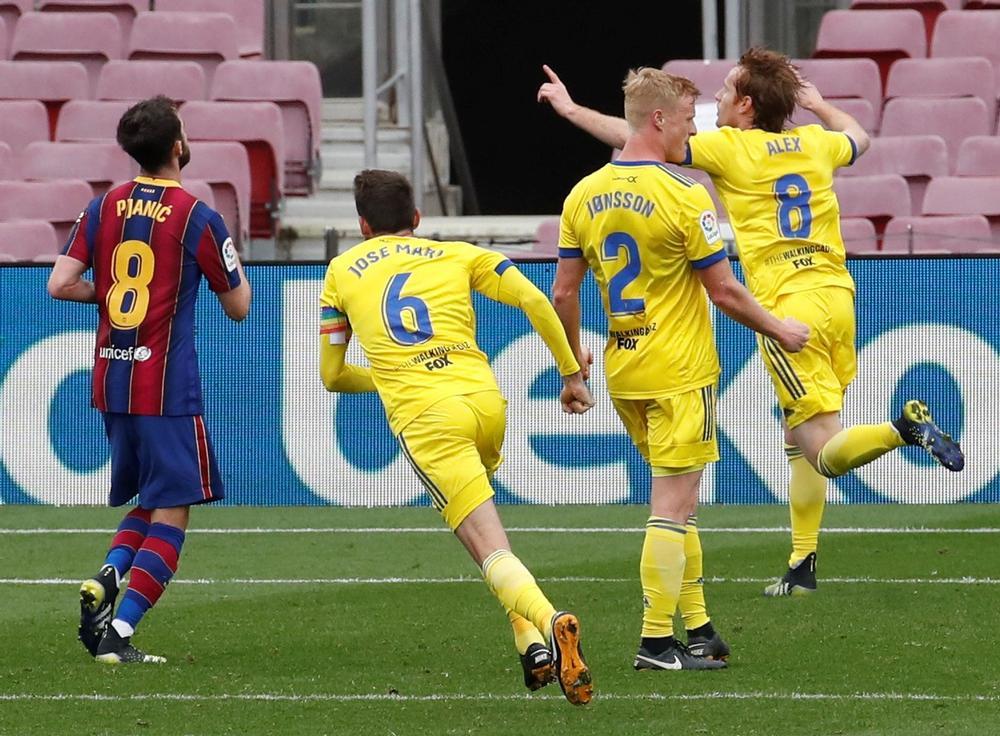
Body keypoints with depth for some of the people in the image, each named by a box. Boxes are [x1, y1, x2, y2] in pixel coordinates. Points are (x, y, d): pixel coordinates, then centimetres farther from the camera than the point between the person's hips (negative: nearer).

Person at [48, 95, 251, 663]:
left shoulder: (104, 208, 5)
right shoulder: (196, 216, -9)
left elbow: (60, 284, 0)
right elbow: (238, 306, -1)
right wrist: (237, 270, 20)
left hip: (111, 380, 6)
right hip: (168, 386, -6)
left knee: (150, 502, 20)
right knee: (172, 511, -1)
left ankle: (104, 580, -5)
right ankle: (118, 633, -11)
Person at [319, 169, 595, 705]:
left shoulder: (341, 274, 20)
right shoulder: (458, 256, 20)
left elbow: (331, 376, 24)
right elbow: (535, 302, 7)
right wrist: (570, 373, 17)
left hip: (424, 419, -3)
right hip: (485, 400, 3)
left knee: (491, 550, -11)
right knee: (475, 519, 29)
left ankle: (549, 623, -40)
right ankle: (530, 641, 14)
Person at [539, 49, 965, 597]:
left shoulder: (731, 148, -4)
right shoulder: (814, 143, 12)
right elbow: (858, 138, 36)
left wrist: (570, 109, 11)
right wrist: (815, 102, 51)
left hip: (787, 306, -7)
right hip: (837, 298, 7)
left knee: (826, 453, -8)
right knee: (798, 440, 18)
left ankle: (904, 427, -33)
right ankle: (802, 566, 17)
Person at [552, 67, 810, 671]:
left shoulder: (584, 196, 3)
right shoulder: (684, 198, -16)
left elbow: (564, 291, 7)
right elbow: (724, 291, -12)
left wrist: (574, 359, 21)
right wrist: (779, 330, 4)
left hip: (622, 371, 7)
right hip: (680, 372, -7)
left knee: (676, 498, 17)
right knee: (674, 505, -3)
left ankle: (696, 628, 18)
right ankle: (657, 642, -4)